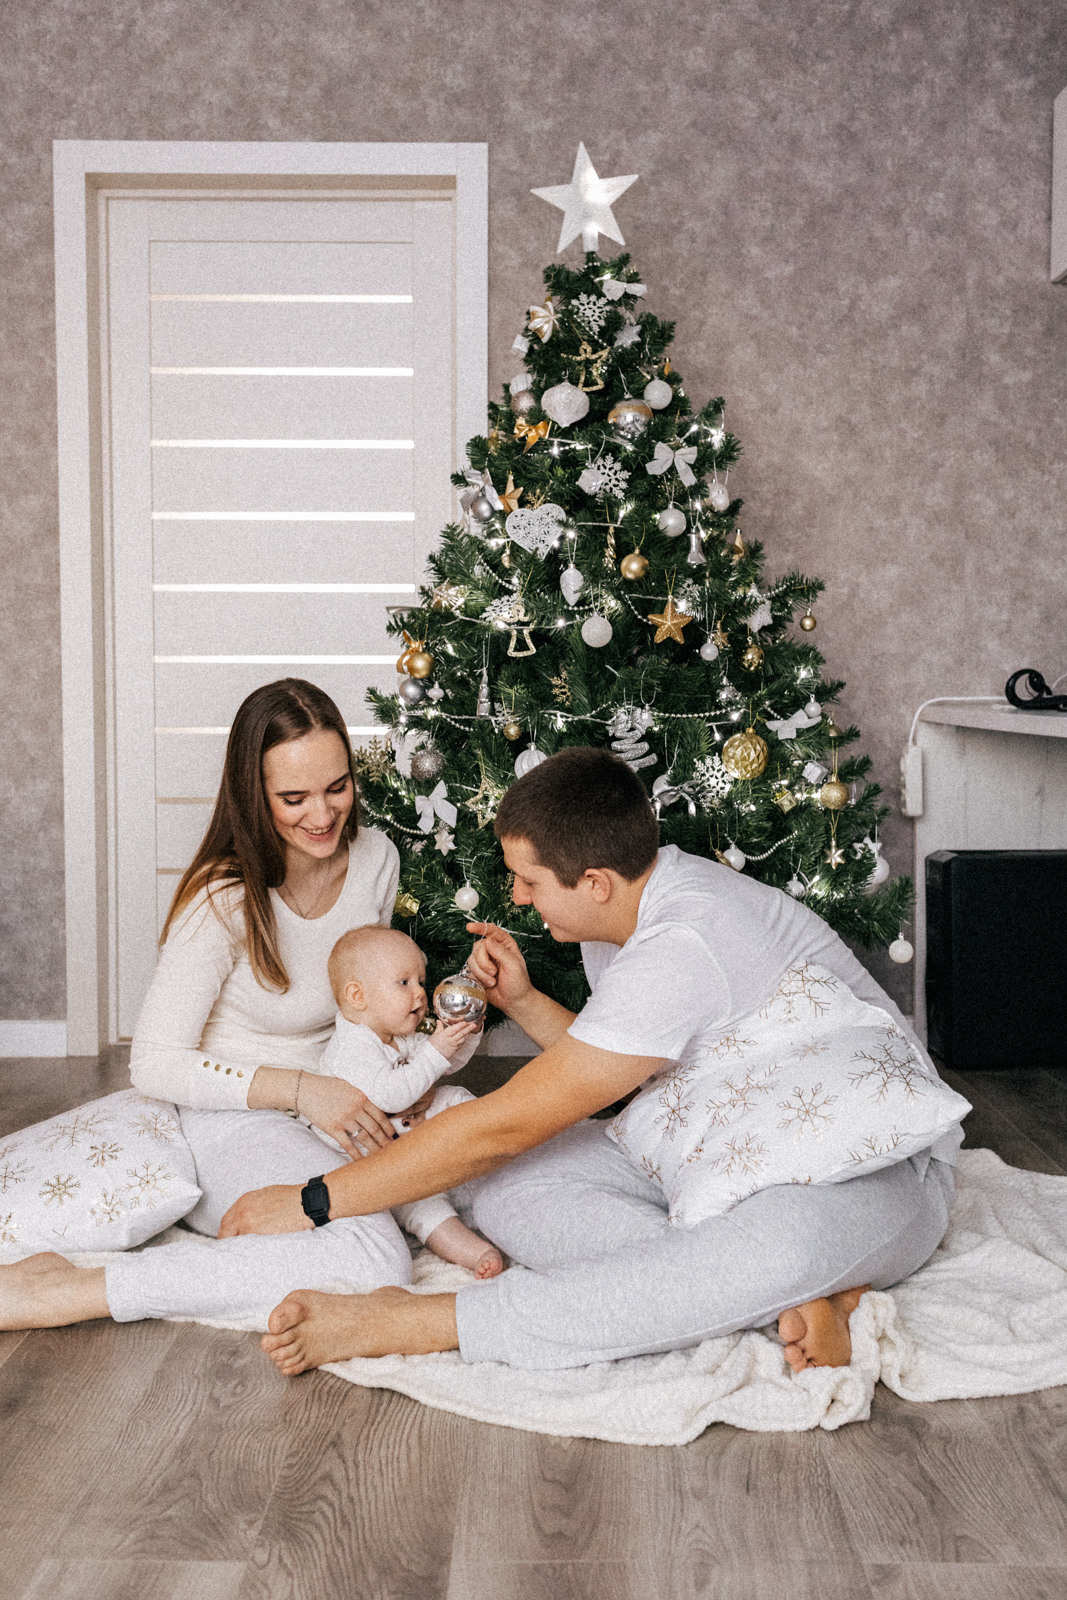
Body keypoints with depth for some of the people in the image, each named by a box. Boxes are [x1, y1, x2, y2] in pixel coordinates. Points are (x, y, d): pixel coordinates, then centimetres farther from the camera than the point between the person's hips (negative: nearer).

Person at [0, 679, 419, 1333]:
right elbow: (155, 1063, -17)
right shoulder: (224, 901, -20)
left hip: (335, 1101, 6)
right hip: (238, 1122, -6)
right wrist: (299, 1089, -25)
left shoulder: (376, 858, -2)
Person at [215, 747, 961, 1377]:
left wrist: (312, 1202, -21)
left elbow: (501, 1127, -28)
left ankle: (417, 1324, -45)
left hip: (879, 1176, -8)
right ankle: (793, 1298, -25)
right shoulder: (629, 910, 1)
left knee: (786, 1241, -46)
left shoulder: (684, 949, -30)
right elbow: (609, 1065, 18)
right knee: (506, 1183, -14)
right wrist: (523, 1001, 0)